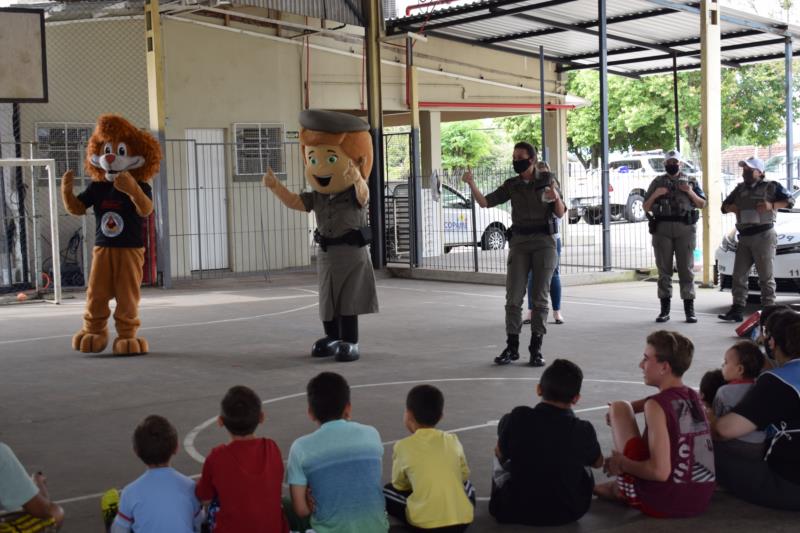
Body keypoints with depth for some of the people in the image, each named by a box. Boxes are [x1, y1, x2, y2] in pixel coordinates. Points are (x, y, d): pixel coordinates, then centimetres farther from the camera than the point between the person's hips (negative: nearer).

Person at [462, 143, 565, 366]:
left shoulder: (546, 180, 1)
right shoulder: (511, 185, 6)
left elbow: (560, 214, 2)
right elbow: (485, 202, 1)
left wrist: (556, 198, -18)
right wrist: (471, 184, -14)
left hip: (544, 242, -2)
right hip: (519, 242, 2)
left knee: (540, 297, 1)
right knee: (513, 297, -3)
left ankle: (536, 348, 6)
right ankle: (512, 347, 4)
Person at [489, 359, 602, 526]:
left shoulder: (517, 418, -19)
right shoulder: (583, 431, -17)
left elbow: (501, 454, 0)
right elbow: (598, 463, 5)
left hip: (516, 511, 0)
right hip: (568, 512, 1)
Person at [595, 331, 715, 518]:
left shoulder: (656, 406, -19)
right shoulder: (693, 397, 4)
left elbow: (660, 471, -26)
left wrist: (621, 463, -10)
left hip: (664, 503, -7)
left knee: (618, 408, 3)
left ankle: (621, 488, 15)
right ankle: (620, 488, 26)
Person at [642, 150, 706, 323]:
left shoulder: (690, 181, 13)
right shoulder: (657, 182, 13)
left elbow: (702, 204, 11)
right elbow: (646, 208, 10)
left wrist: (691, 192, -5)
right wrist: (655, 194, -7)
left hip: (685, 229, -1)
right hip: (662, 229, 1)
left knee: (686, 268, -3)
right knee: (664, 269, 1)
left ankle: (689, 309, 0)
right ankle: (665, 309, 5)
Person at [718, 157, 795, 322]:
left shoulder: (771, 186, 4)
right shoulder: (740, 189, 20)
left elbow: (790, 200, -2)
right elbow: (724, 205, 26)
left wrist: (771, 205, -17)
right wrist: (731, 208, 3)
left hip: (764, 235, -6)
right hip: (744, 237, 6)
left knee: (766, 276, -5)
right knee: (739, 275, 1)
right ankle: (737, 310, 1)